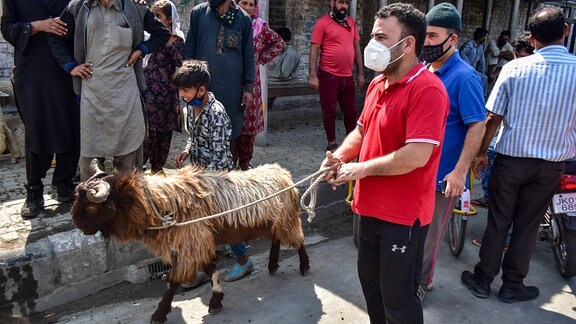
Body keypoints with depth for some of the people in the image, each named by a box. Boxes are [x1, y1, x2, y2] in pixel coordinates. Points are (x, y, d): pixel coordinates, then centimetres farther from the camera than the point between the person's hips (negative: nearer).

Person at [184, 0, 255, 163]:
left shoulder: (244, 19, 6)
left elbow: (248, 55, 6)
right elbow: (189, 47, 6)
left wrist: (248, 87, 2)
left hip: (232, 86, 1)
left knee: (231, 131, 6)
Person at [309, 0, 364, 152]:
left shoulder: (351, 22, 10)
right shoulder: (322, 23, -6)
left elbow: (356, 48, 14)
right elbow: (314, 50, -7)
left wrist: (360, 73, 11)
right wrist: (313, 75, -14)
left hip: (347, 76, 5)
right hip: (328, 75, -5)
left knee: (351, 110, 12)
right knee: (329, 111, 4)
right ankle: (332, 143, 17)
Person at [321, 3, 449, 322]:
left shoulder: (427, 89, -21)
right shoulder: (377, 84, 7)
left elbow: (417, 156, -28)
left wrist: (360, 169, -19)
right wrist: (340, 155, -3)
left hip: (403, 215, -9)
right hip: (371, 207, 9)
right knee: (370, 282, 26)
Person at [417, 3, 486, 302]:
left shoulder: (464, 78, -16)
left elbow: (477, 127, -18)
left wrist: (460, 171, -21)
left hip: (442, 174, -6)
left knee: (429, 234, 9)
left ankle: (421, 282, 30)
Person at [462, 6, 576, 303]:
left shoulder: (514, 68, -10)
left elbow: (492, 118, -8)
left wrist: (481, 153, 5)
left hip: (510, 158, -1)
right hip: (551, 164, 1)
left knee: (497, 222, 12)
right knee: (527, 226, 14)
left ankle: (482, 280, 24)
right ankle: (512, 286, 28)